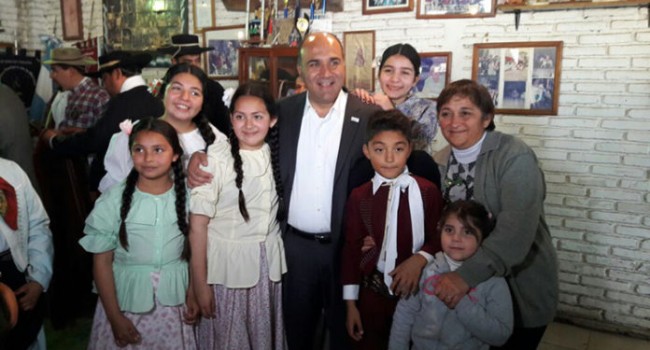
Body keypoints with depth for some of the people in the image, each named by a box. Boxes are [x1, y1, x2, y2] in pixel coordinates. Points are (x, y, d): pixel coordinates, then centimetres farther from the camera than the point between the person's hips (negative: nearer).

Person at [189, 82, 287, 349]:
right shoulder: (216, 159, -16)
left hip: (269, 261, 4)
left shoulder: (275, 154, 0)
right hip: (227, 262, -4)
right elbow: (197, 226, -16)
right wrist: (200, 284, -15)